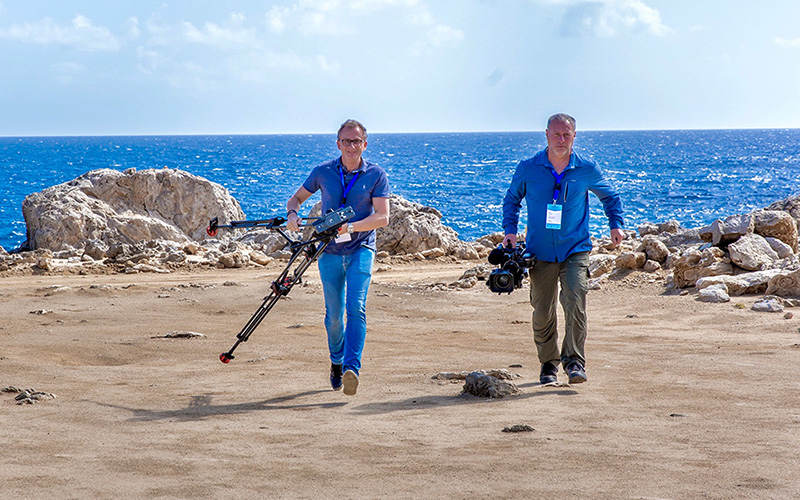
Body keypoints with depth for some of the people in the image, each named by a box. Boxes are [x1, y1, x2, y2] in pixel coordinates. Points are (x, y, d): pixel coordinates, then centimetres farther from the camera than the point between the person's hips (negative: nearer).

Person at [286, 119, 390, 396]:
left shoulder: (376, 175, -4)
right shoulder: (323, 172, 2)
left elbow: (382, 217, -11)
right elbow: (296, 198, 13)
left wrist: (351, 227, -25)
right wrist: (292, 214, -10)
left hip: (360, 249, -2)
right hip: (330, 251, 2)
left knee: (356, 307, -19)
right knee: (334, 314, 6)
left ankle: (352, 367, -26)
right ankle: (336, 363, 28)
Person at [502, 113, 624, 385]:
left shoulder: (587, 169, -1)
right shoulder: (528, 168, -1)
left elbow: (610, 196, 18)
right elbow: (512, 199, 15)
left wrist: (616, 225, 6)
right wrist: (510, 230, 3)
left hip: (575, 249, -1)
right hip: (541, 251, 1)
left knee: (575, 301, -19)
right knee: (542, 312, 5)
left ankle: (574, 361, -12)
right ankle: (548, 364, 22)